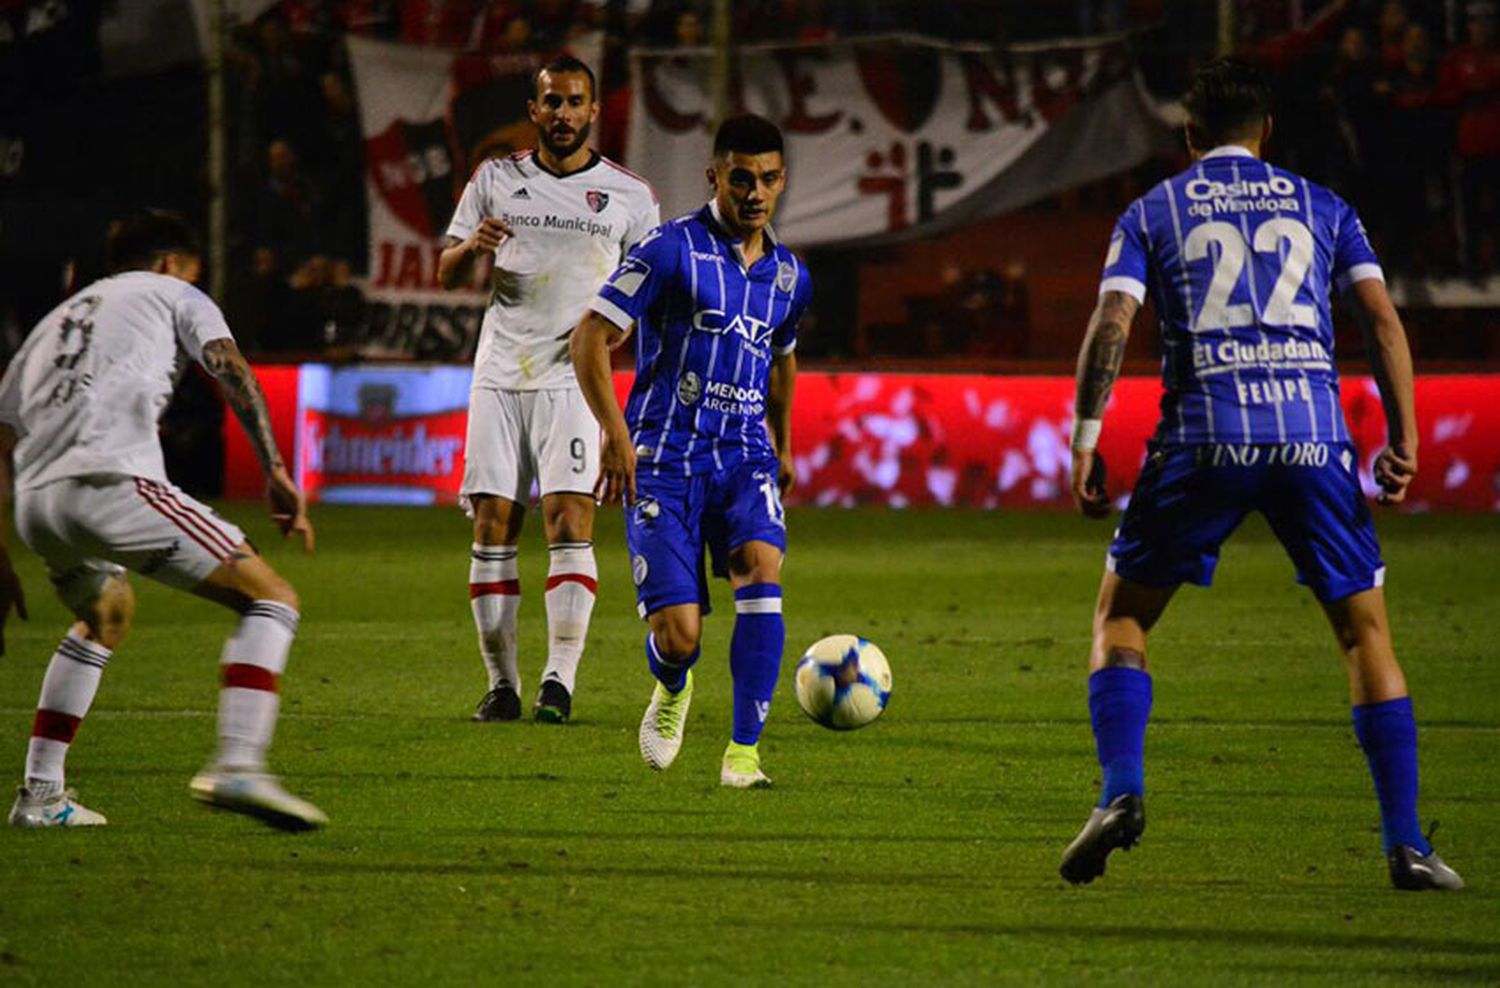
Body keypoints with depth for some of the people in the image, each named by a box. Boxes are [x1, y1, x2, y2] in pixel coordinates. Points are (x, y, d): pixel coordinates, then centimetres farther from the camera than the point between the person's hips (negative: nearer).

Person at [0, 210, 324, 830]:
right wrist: (276, 473, -6)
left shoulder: (54, 322, 36)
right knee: (270, 599, -3)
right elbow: (232, 373, 3)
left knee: (106, 617, 36)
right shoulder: (171, 294, 22)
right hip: (112, 482, -7)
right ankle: (238, 765, -26)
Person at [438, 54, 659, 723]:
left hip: (574, 379, -2)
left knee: (570, 522, -14)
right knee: (493, 529, -1)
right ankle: (501, 682, 5)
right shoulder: (495, 180, 10)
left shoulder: (629, 196, 6)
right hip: (500, 374, 2)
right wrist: (472, 247, -10)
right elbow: (446, 276, 12)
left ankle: (559, 680, -17)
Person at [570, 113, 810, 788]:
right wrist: (616, 434, -17)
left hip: (745, 459, 4)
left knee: (761, 569, -26)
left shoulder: (789, 276, 11)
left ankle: (743, 752, -21)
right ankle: (672, 689, 29)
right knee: (679, 636, -11)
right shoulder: (673, 250, -7)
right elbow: (591, 338, -9)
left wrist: (782, 447, 34)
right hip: (665, 460, -4)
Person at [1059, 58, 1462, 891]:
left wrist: (1085, 443, 0)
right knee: (1364, 627, 10)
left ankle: (1120, 791, -6)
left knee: (1121, 611, 15)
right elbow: (1383, 320, 7)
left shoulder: (1152, 213, 13)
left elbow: (1110, 324, -1)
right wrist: (1403, 440, 8)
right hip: (1314, 432, 1)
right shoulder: (1321, 207, 17)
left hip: (1204, 436, -1)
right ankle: (1406, 845, 3)